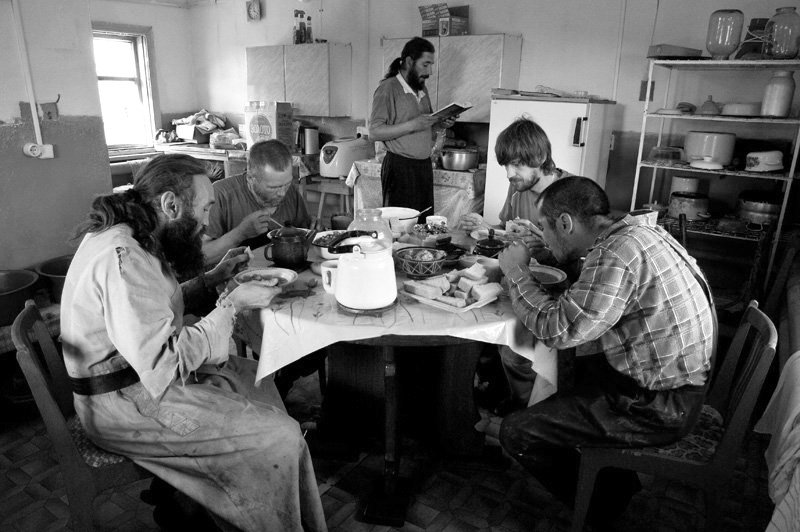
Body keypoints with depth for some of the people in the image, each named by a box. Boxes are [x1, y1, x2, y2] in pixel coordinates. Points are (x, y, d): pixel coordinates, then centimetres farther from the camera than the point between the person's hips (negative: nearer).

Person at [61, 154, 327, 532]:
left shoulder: (127, 237, 3)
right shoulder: (123, 259, -28)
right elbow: (167, 363, -30)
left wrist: (213, 279, 3)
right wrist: (232, 304, -22)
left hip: (142, 373, 10)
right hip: (127, 404, -10)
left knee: (258, 380, 17)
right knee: (281, 437, -13)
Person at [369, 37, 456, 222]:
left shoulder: (422, 88, 17)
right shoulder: (388, 89, -8)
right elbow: (374, 132, -15)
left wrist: (440, 124, 3)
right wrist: (412, 125, -22)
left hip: (425, 165, 7)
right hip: (400, 167, -7)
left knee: (424, 225, 4)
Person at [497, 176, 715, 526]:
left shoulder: (617, 254, -25)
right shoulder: (633, 230, 4)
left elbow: (558, 329, -26)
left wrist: (516, 273, -13)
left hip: (658, 405, -10)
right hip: (669, 381, 10)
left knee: (516, 432, -9)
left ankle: (600, 505, 15)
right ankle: (617, 478, 32)